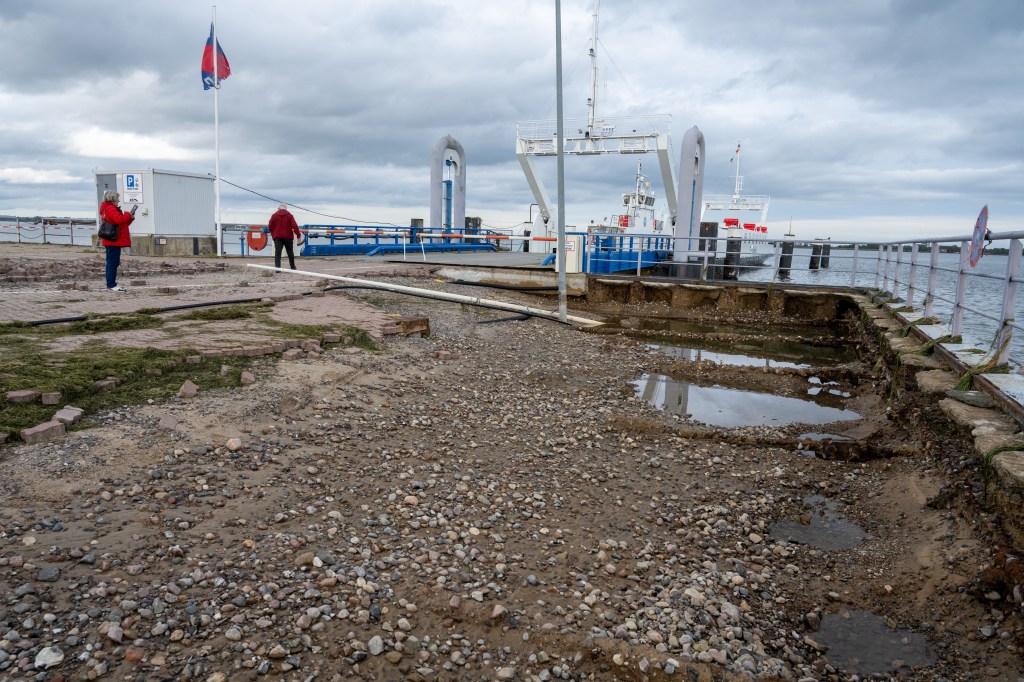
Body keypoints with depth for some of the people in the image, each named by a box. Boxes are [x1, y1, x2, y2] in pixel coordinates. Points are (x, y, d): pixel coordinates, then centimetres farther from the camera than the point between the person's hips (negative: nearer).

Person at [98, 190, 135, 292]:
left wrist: (130, 218, 9)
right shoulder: (110, 209, -12)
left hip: (113, 241, 11)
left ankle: (112, 284, 18)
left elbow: (122, 223, 20)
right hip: (113, 241, -11)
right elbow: (119, 219, -26)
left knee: (112, 262, 13)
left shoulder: (108, 208, 21)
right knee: (113, 262, -9)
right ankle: (111, 285, -8)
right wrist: (128, 214, -9)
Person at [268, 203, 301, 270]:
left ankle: (277, 267, -19)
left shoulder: (274, 216, 4)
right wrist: (298, 235, -7)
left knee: (277, 252, -5)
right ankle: (293, 267, 22)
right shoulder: (289, 215, 0)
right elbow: (294, 226, -9)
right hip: (287, 236, 0)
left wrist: (273, 234, 20)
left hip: (277, 237, 0)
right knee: (290, 252, 13)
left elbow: (270, 226, 6)